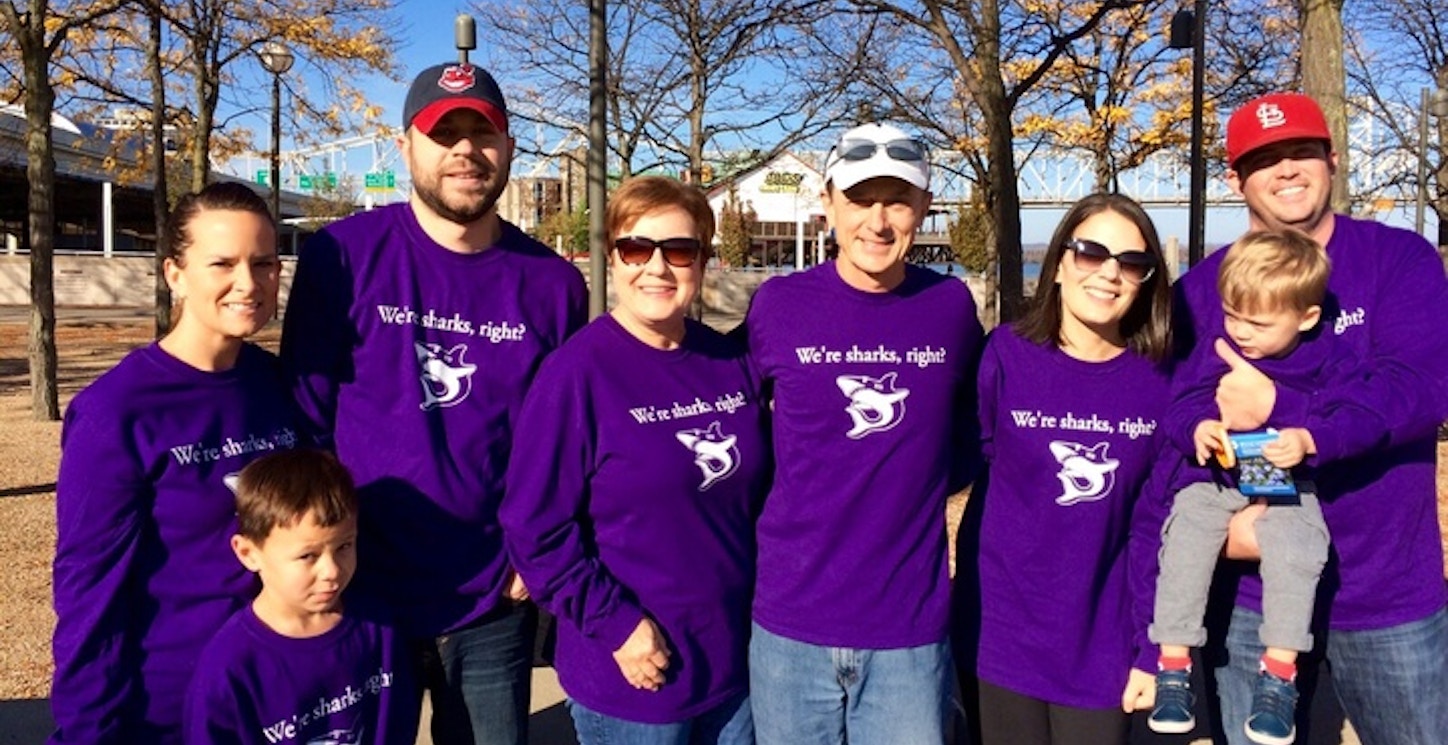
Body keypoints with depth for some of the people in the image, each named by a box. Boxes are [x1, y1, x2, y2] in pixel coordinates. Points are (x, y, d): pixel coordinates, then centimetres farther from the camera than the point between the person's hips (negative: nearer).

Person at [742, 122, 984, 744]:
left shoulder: (951, 306, -1)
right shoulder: (778, 303, -5)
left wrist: (911, 492, 4)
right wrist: (813, 495, 2)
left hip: (911, 633, 1)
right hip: (790, 626, 0)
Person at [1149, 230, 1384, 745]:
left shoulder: (1327, 357, -5)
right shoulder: (1215, 351, -2)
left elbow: (1361, 414, -11)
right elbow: (1181, 401, 0)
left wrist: (1310, 441, -28)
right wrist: (1195, 427, -23)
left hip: (1287, 480, -1)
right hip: (1212, 475, 1)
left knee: (1295, 550, -28)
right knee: (1184, 543, -22)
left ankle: (1279, 674, -13)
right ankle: (1173, 666, -11)